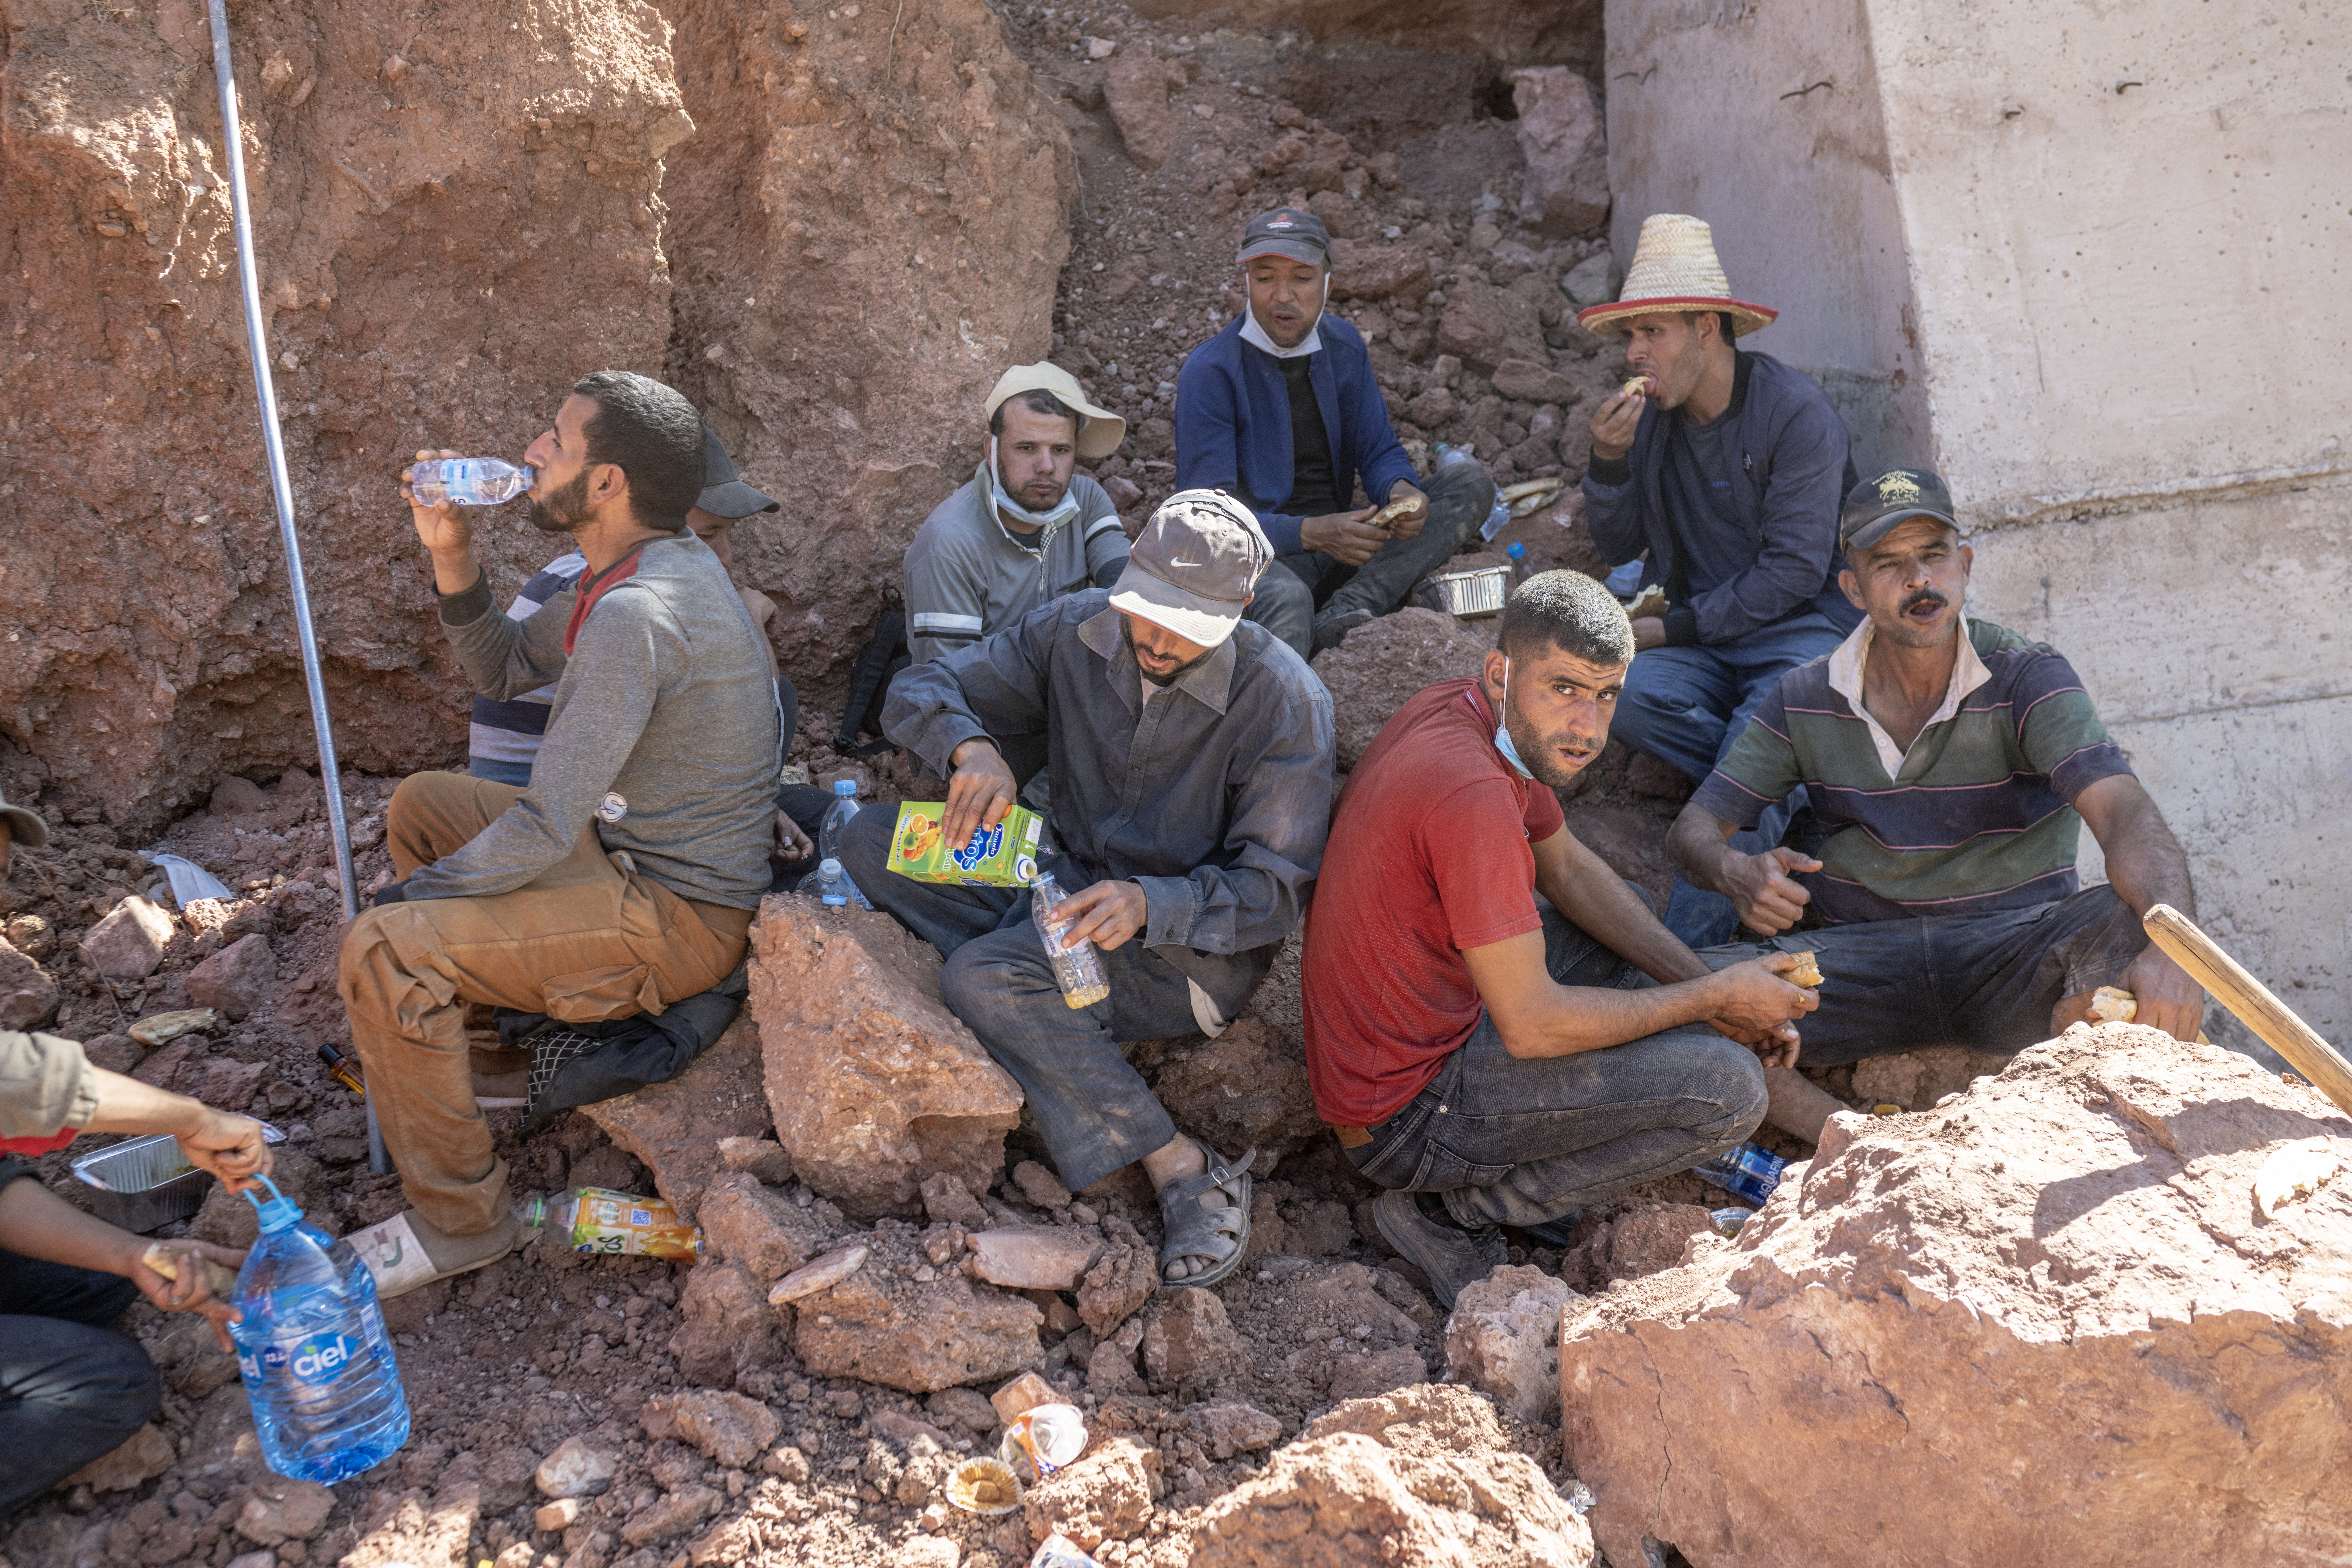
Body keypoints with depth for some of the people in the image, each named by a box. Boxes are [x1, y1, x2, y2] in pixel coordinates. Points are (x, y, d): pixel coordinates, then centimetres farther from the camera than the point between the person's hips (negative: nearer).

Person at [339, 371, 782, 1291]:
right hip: (635, 849, 11)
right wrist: (452, 557, 1)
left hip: (680, 919, -11)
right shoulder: (649, 566, 5)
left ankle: (459, 1221, -4)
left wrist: (412, 896, -10)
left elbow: (545, 831, -26)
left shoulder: (636, 614, -27)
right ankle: (473, 1045, 32)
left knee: (383, 952, -20)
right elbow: (503, 670, 17)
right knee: (422, 803, 21)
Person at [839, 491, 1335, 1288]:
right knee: (870, 842, -9)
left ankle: (1186, 1170, -23)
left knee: (982, 975, -32)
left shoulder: (1284, 698, -18)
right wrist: (969, 747, -24)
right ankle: (1041, 1012, -21)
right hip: (1067, 887, 6)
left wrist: (1149, 906, -35)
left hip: (1196, 947, -6)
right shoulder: (1078, 631, -5)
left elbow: (1276, 890, -17)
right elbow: (919, 688, 1)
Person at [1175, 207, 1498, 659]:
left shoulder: (1343, 346, 7)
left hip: (1339, 547, 7)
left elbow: (1378, 452, 11)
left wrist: (1401, 490, -16)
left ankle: (1343, 613, -28)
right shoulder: (1209, 372, -11)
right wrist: (1311, 533, -30)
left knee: (1471, 482, -10)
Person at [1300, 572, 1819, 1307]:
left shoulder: (1464, 711, -1)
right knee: (1728, 1087, -16)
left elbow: (1568, 867, 13)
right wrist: (1714, 1000, -13)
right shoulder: (1472, 792, -30)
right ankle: (1450, 1211, -4)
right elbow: (1532, 1027, -26)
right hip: (1402, 1116, -10)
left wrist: (1709, 985, 4)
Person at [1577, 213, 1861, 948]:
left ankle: (1683, 953, -34)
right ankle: (1796, 796, -17)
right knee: (1632, 700, -28)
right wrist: (1609, 460, -10)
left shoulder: (1797, 412, -11)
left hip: (1802, 627, -5)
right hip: (1700, 634, 5)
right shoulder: (1649, 414, 5)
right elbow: (1618, 548, 8)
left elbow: (1795, 570, -15)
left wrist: (1677, 627, -15)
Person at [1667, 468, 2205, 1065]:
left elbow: (2124, 813, -18)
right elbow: (1697, 825, 8)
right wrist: (1736, 874, -20)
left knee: (2129, 924, -35)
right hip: (1856, 958, 1)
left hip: (2015, 945, -1)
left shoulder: (2029, 677, -3)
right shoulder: (1805, 702, 7)